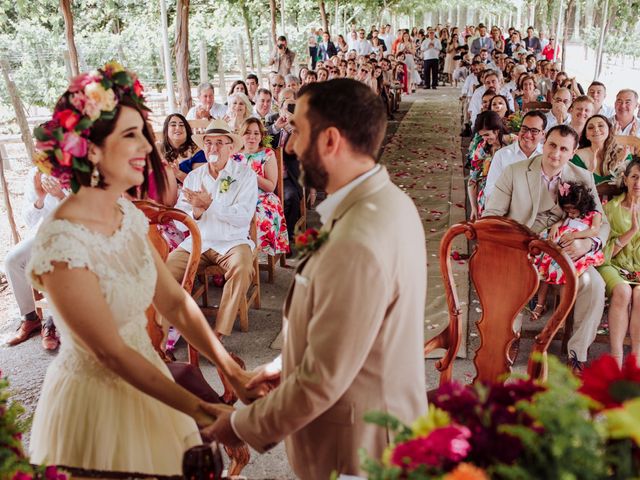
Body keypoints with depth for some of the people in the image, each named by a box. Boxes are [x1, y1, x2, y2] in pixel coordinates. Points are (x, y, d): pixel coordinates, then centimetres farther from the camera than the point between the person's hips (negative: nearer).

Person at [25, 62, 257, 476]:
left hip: (141, 374, 7)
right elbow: (111, 353, -23)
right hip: (96, 399, -7)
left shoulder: (127, 214, -4)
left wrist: (233, 371, -11)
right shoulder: (62, 243, -27)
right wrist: (202, 411, -21)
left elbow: (175, 301, -3)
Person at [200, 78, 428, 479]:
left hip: (356, 446, -8)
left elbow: (324, 378, -27)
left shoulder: (358, 244, -33)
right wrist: (289, 365, 11)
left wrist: (244, 426, -13)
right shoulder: (390, 202, -2)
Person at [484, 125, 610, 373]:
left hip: (565, 252, 2)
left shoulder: (584, 178, 5)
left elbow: (602, 223, 5)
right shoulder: (514, 172, 0)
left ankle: (578, 353, -7)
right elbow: (491, 215, -1)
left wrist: (588, 243, -18)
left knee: (594, 284, -23)